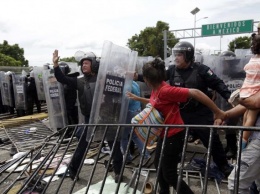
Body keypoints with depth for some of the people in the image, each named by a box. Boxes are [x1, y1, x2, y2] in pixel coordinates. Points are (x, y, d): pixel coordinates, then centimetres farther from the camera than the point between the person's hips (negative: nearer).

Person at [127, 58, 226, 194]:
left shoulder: (165, 90, -27)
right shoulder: (155, 90, 2)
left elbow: (195, 93, -29)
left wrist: (218, 112, -26)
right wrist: (137, 98, 28)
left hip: (174, 136, -10)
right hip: (164, 135, 10)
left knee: (169, 174, 2)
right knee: (158, 164, 25)